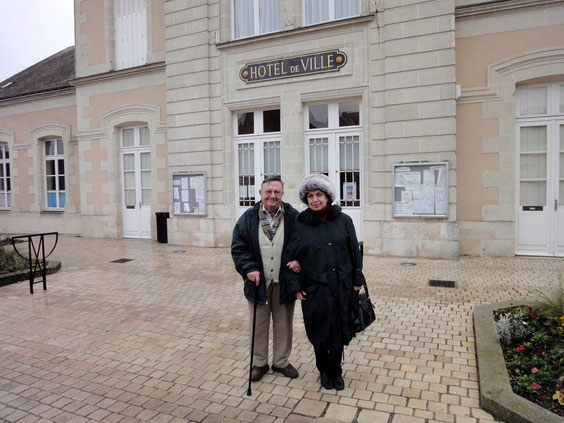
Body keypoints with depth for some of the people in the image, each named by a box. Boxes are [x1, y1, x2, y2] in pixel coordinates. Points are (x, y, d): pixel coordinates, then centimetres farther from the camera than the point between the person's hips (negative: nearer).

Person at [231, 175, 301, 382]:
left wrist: (299, 260, -16)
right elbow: (238, 247, -2)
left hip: (284, 283, 0)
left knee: (284, 325, 15)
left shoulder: (293, 217, -4)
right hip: (258, 282, 0)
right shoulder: (248, 218, -2)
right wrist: (249, 268, -14)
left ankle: (282, 361, 35)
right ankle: (259, 363, 33)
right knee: (258, 325, 14)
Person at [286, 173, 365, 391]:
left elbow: (354, 252, 6)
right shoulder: (300, 224, -5)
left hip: (342, 287, 1)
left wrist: (357, 279, 6)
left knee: (339, 330, 11)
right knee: (319, 332, 10)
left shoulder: (343, 220, 0)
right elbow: (291, 257, -1)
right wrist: (295, 285, -4)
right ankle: (324, 371, 34)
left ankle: (336, 371, 34)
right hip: (314, 289, -1)